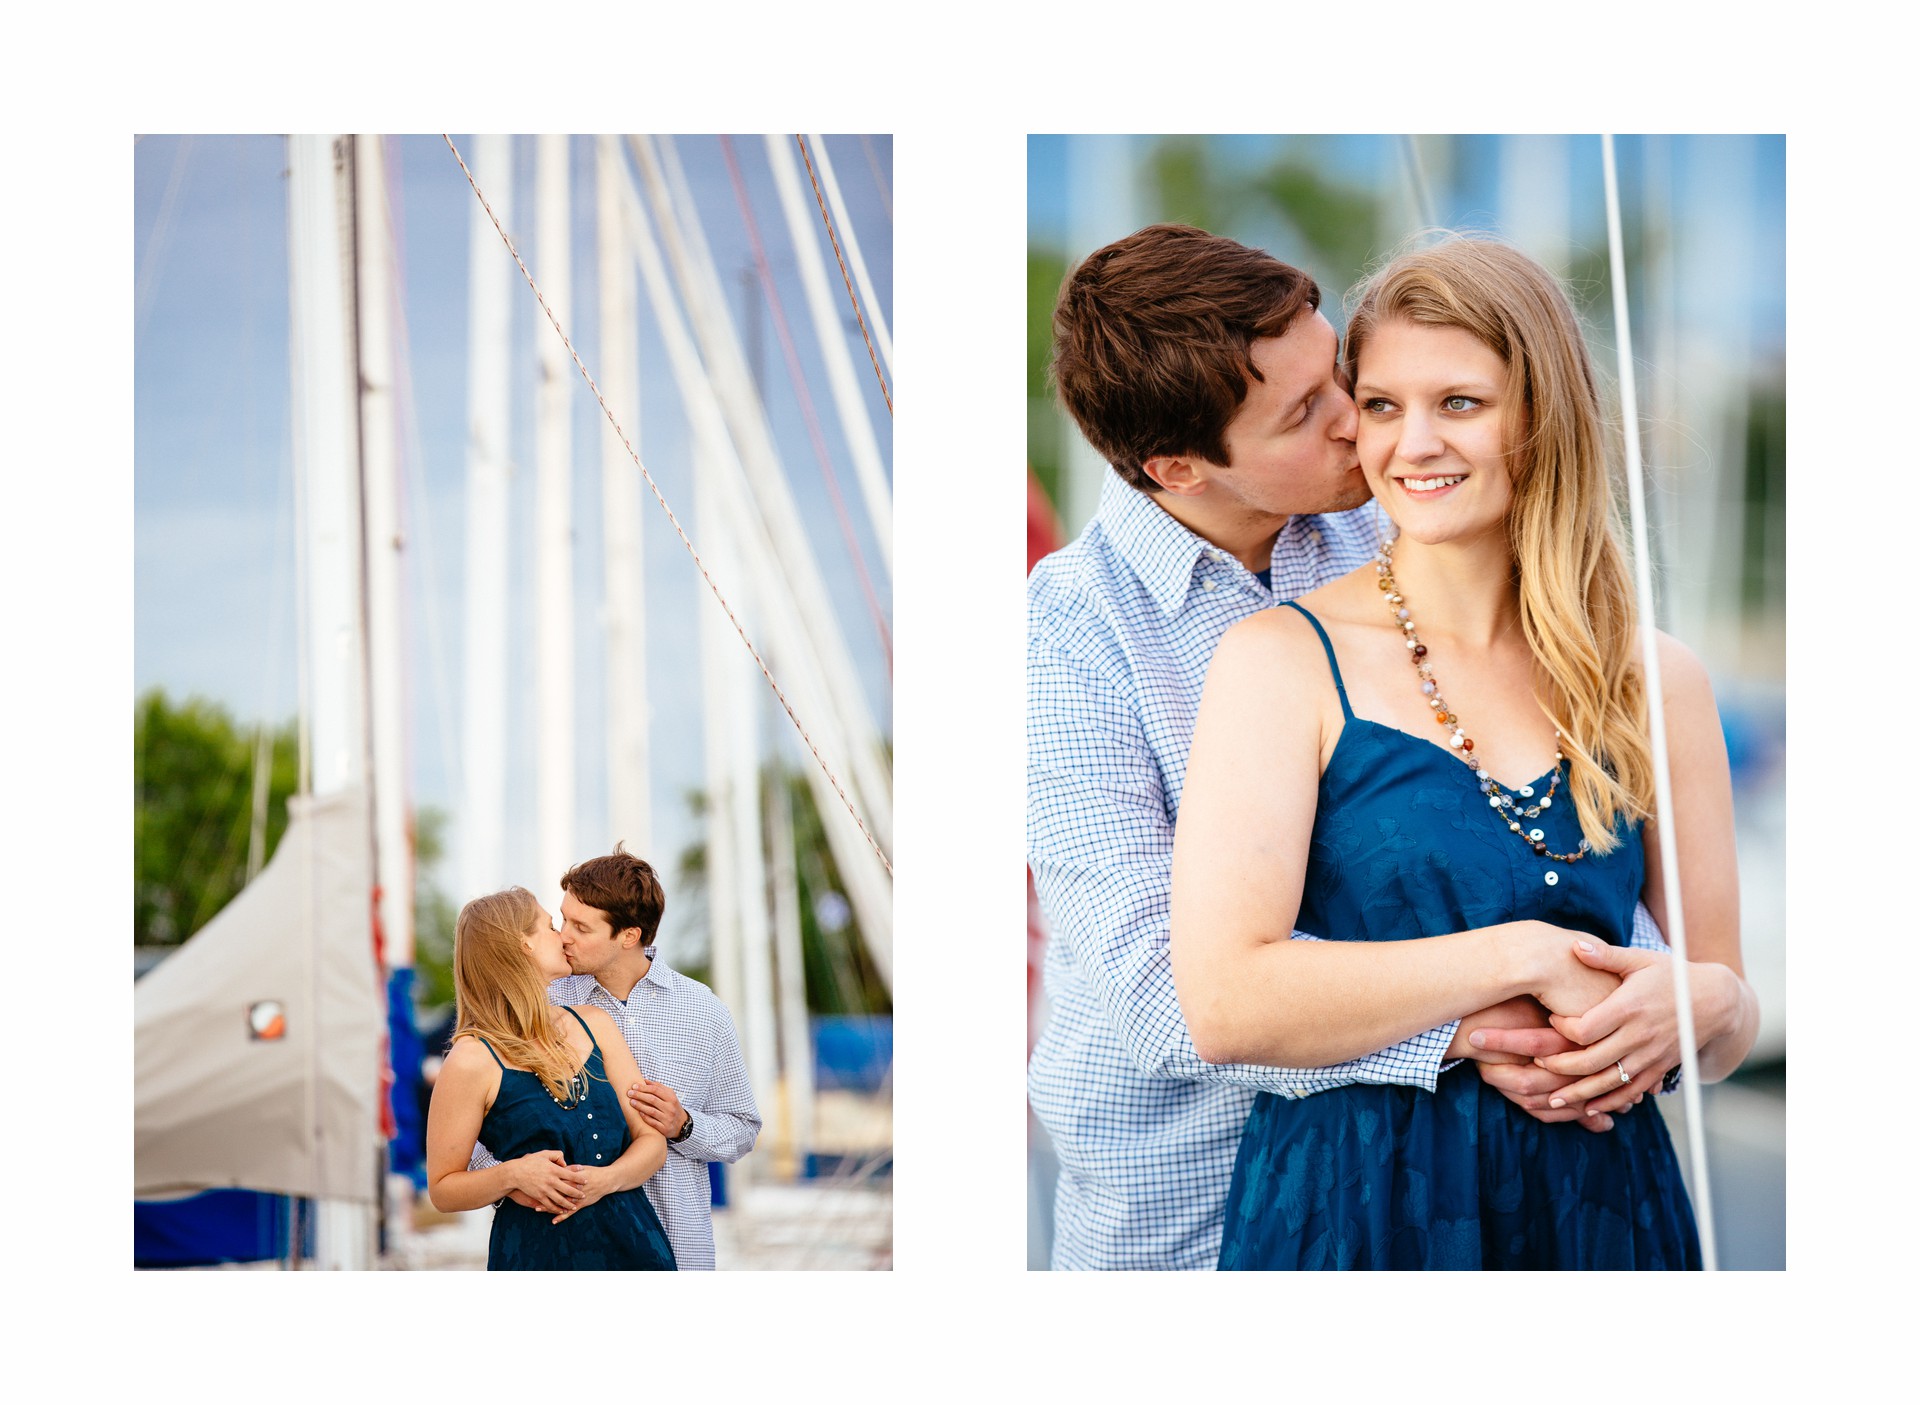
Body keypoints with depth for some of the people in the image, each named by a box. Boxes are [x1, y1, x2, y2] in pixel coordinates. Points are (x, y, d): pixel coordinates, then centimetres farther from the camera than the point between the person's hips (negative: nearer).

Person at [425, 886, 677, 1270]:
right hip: (538, 1250, -4)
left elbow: (652, 1140, 5)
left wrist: (606, 1179, -14)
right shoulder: (473, 1059, -8)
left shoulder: (593, 1025, 8)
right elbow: (442, 1188, -5)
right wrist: (512, 1174, -22)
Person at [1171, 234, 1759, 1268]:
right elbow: (1223, 1004, -18)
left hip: (1601, 1211, 4)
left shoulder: (1659, 685, 5)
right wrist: (1524, 958, -17)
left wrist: (1707, 1002, -13)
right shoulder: (1279, 660, -6)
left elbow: (1728, 1038, 11)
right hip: (1350, 1207, -3)